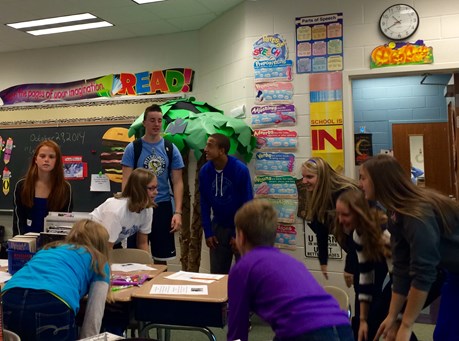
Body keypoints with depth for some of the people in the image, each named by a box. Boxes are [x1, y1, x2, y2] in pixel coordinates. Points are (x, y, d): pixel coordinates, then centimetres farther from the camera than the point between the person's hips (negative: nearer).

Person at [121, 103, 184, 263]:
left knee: (161, 257, 10)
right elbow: (126, 181, -4)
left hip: (163, 206, 1)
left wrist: (177, 212, -9)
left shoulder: (171, 149, 2)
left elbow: (177, 182, 1)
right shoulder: (133, 148, -1)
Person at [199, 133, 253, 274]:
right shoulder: (205, 171, -7)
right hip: (218, 226, 3)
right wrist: (208, 232, -2)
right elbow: (204, 204, 1)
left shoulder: (240, 170, -18)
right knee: (217, 273, 12)